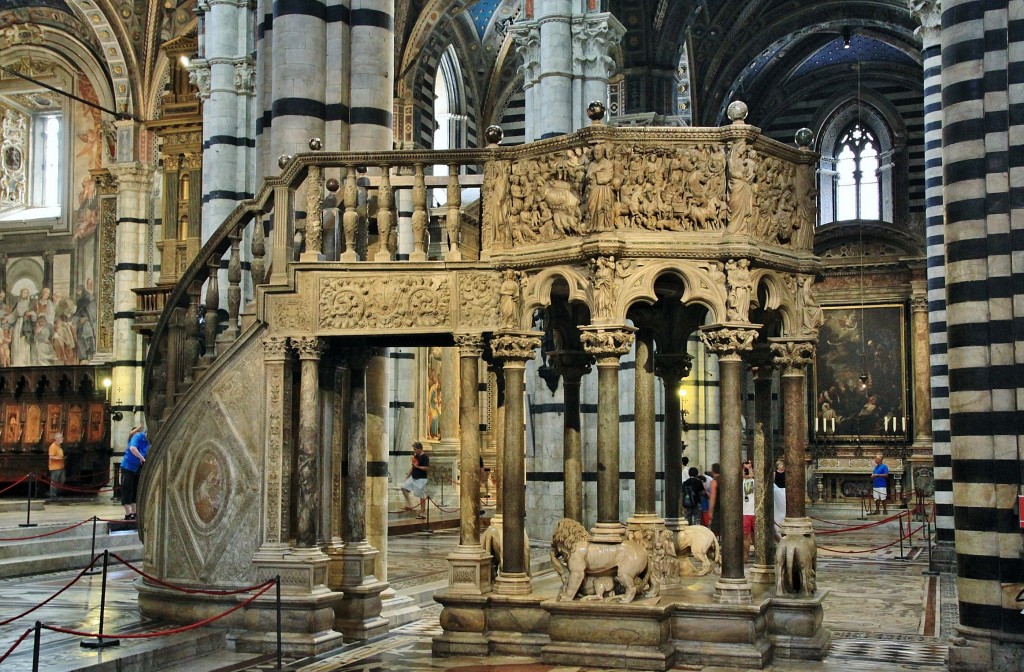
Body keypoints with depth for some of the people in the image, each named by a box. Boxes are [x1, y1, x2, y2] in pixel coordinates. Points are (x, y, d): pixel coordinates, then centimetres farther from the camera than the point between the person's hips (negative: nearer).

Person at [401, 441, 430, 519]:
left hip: (421, 479, -9)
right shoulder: (415, 456, 10)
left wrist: (417, 466, -21)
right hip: (413, 477, 9)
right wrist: (408, 475, 16)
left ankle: (423, 512, 5)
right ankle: (409, 503, 10)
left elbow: (427, 468, -21)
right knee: (404, 487, 2)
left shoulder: (425, 457, -15)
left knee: (422, 496, -2)